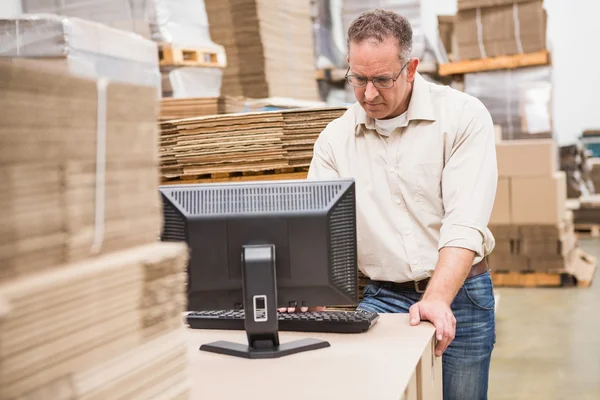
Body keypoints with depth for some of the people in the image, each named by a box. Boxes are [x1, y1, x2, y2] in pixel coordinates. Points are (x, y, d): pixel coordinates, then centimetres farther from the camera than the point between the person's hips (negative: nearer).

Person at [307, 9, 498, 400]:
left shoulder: (463, 115, -9)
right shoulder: (335, 138, 2)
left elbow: (465, 223, -17)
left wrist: (437, 300, -29)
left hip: (458, 295, -2)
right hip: (381, 297, 2)